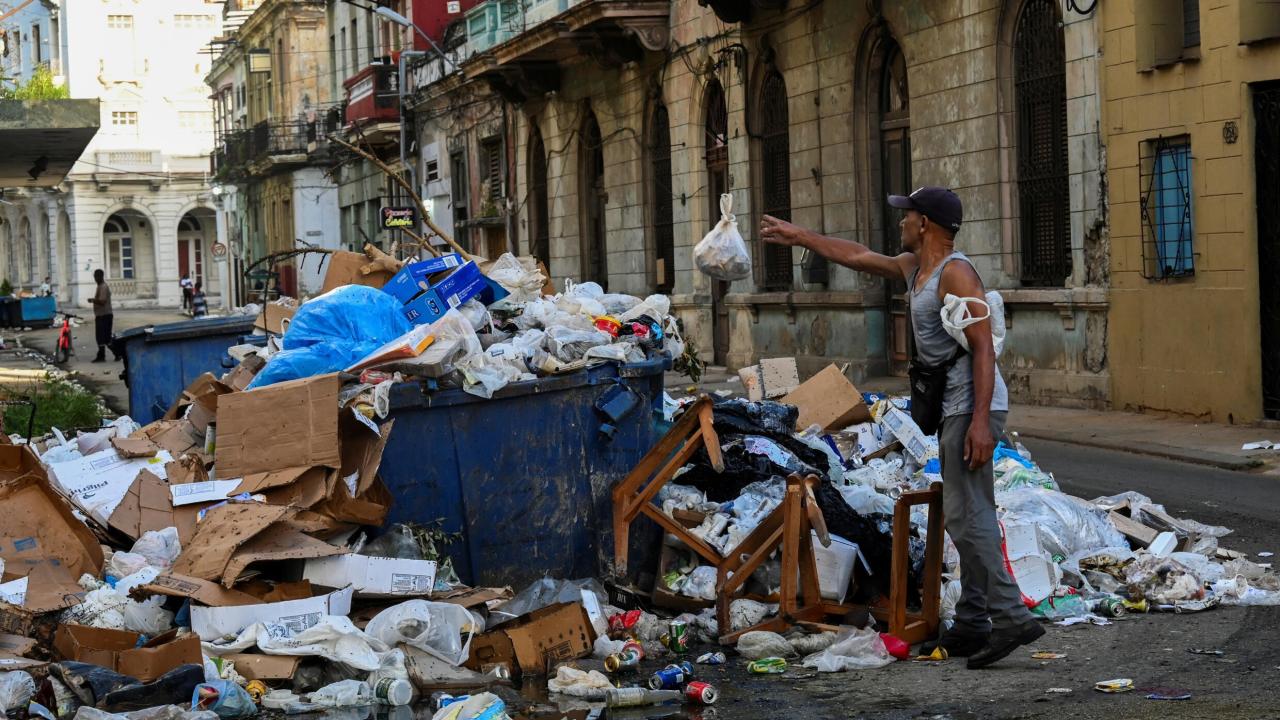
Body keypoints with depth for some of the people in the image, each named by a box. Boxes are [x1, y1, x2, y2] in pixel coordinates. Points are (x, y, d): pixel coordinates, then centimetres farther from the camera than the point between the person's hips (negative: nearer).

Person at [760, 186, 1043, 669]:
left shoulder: (955, 273, -14)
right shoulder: (914, 267, 16)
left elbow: (983, 347, -21)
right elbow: (858, 256, 32)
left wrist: (980, 421, -27)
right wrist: (798, 237, 38)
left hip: (973, 407, -10)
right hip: (955, 409, 10)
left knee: (966, 516, -15)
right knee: (969, 515, 11)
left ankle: (1011, 618, -16)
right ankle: (972, 624, 15)